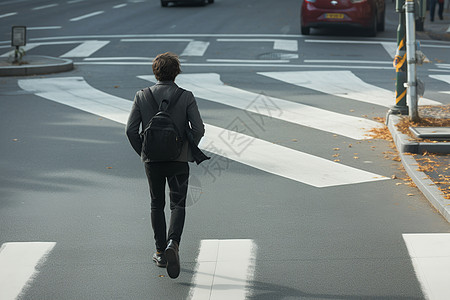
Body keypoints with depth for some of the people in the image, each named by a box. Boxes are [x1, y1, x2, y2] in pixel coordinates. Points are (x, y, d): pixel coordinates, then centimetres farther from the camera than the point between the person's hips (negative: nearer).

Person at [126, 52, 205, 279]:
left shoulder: (142, 96, -3)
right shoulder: (186, 97, -7)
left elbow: (131, 130, -5)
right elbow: (198, 129, -10)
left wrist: (143, 152, 8)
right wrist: (188, 150, 6)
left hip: (152, 159, 2)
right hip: (179, 159, -1)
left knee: (157, 205, 15)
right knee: (178, 205, 4)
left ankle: (161, 252, 18)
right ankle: (173, 243, -20)